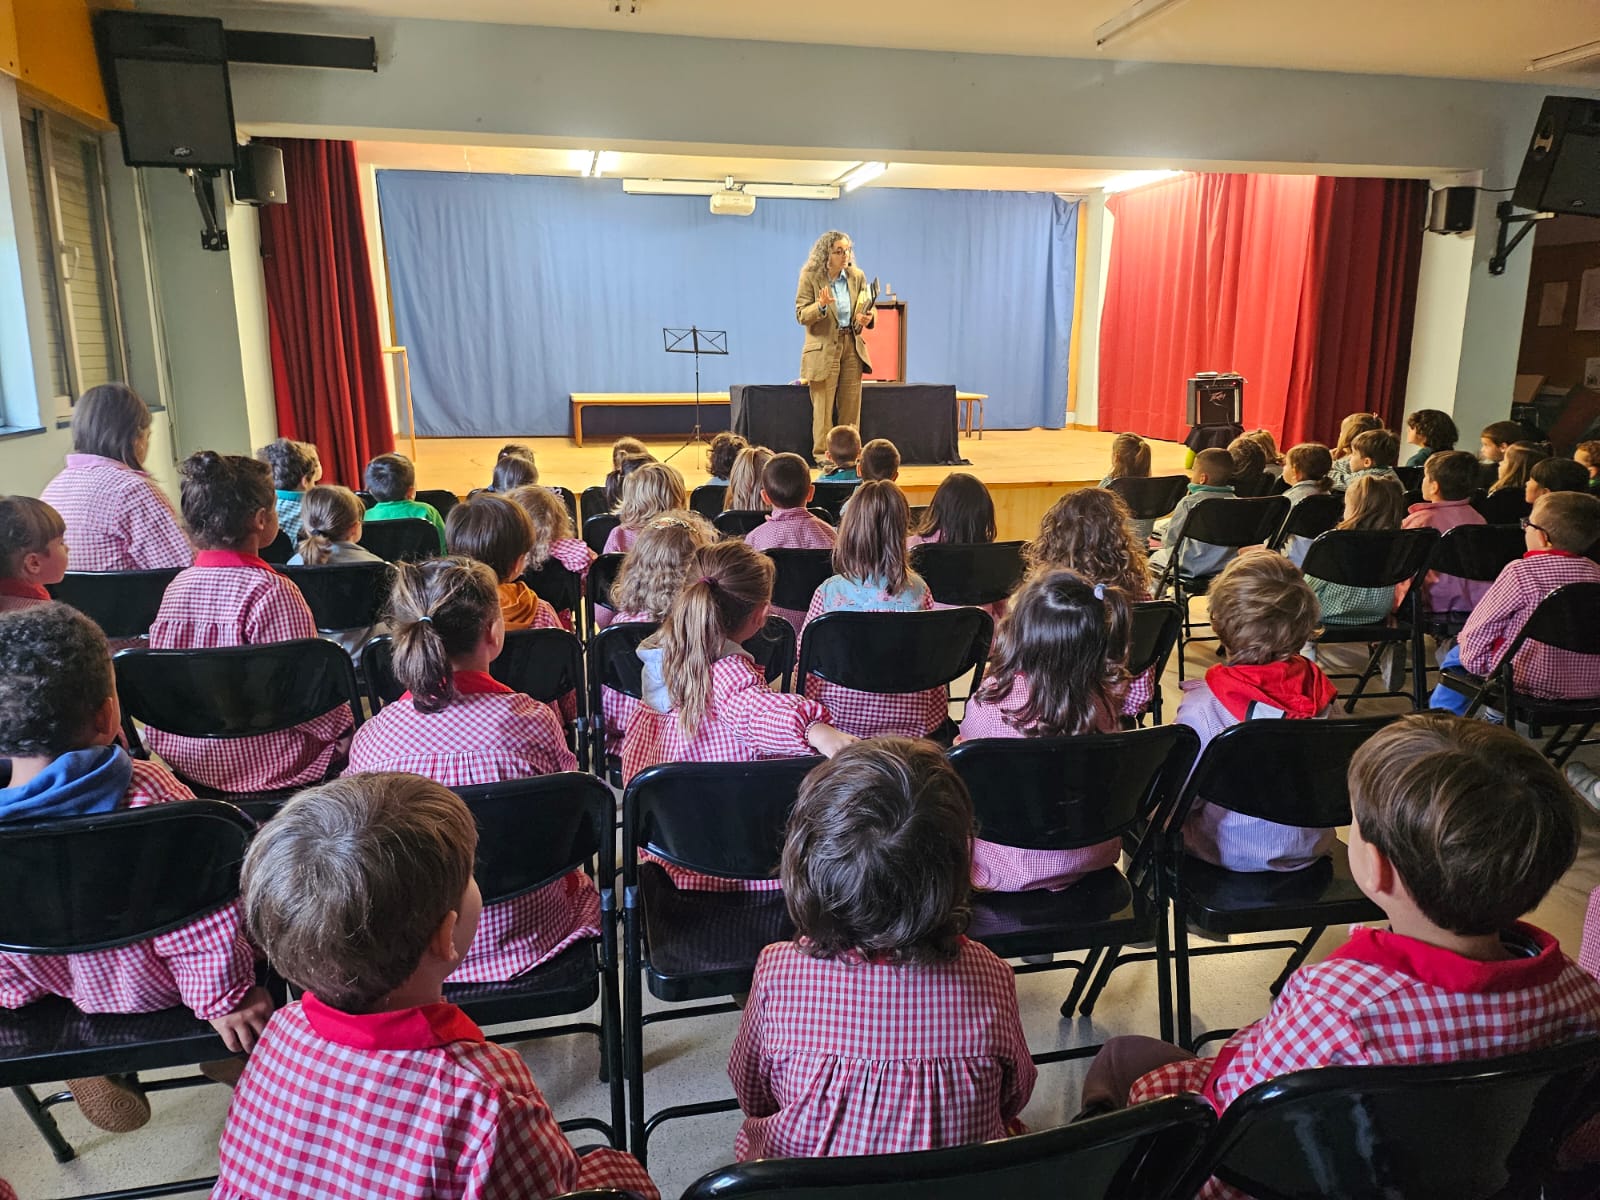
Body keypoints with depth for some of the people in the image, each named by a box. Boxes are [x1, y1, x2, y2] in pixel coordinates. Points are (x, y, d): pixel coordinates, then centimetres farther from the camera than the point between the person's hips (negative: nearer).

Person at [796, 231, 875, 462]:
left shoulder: (857, 276, 7)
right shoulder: (810, 277, -5)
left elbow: (867, 307, 13)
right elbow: (801, 314, -8)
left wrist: (867, 318, -11)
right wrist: (821, 306, -27)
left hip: (852, 347, 4)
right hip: (824, 349, -4)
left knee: (851, 405, 6)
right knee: (823, 406, -1)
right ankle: (822, 455, 6)